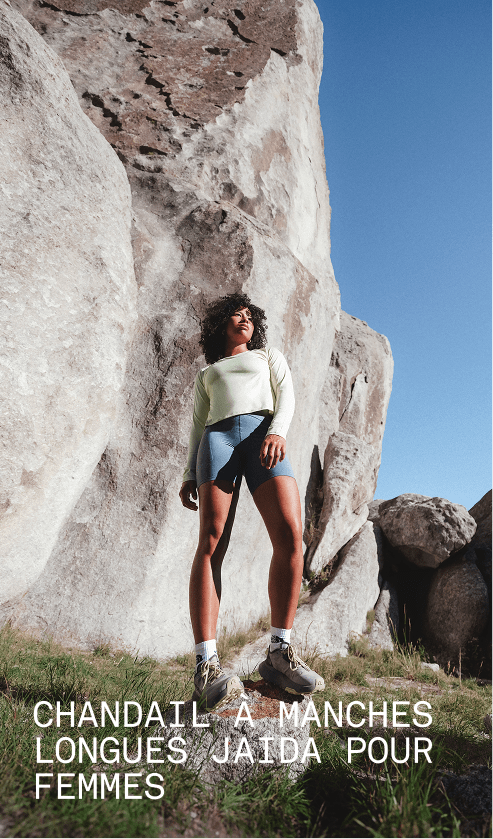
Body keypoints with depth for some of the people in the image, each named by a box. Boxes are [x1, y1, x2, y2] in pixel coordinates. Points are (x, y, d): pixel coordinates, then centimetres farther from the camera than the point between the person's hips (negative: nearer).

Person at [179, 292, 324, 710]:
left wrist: (278, 431, -9)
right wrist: (189, 475, 10)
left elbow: (286, 396, 13)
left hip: (264, 435, 0)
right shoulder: (207, 373, 34)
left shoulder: (269, 355, 31)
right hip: (219, 440, 1)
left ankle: (280, 652, -14)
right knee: (212, 544, -18)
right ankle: (206, 664, -22)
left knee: (290, 536, -22)